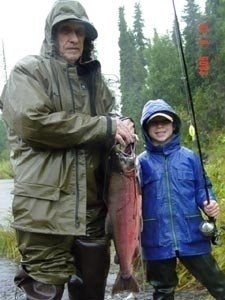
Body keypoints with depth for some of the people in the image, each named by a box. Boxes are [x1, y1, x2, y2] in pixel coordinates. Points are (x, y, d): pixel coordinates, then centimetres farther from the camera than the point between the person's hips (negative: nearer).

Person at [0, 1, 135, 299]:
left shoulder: (93, 77, 19)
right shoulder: (29, 70, -1)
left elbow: (111, 116, 25)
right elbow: (33, 122, -17)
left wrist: (120, 129, -2)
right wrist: (104, 127, -14)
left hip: (92, 206, 7)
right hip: (46, 207, -6)